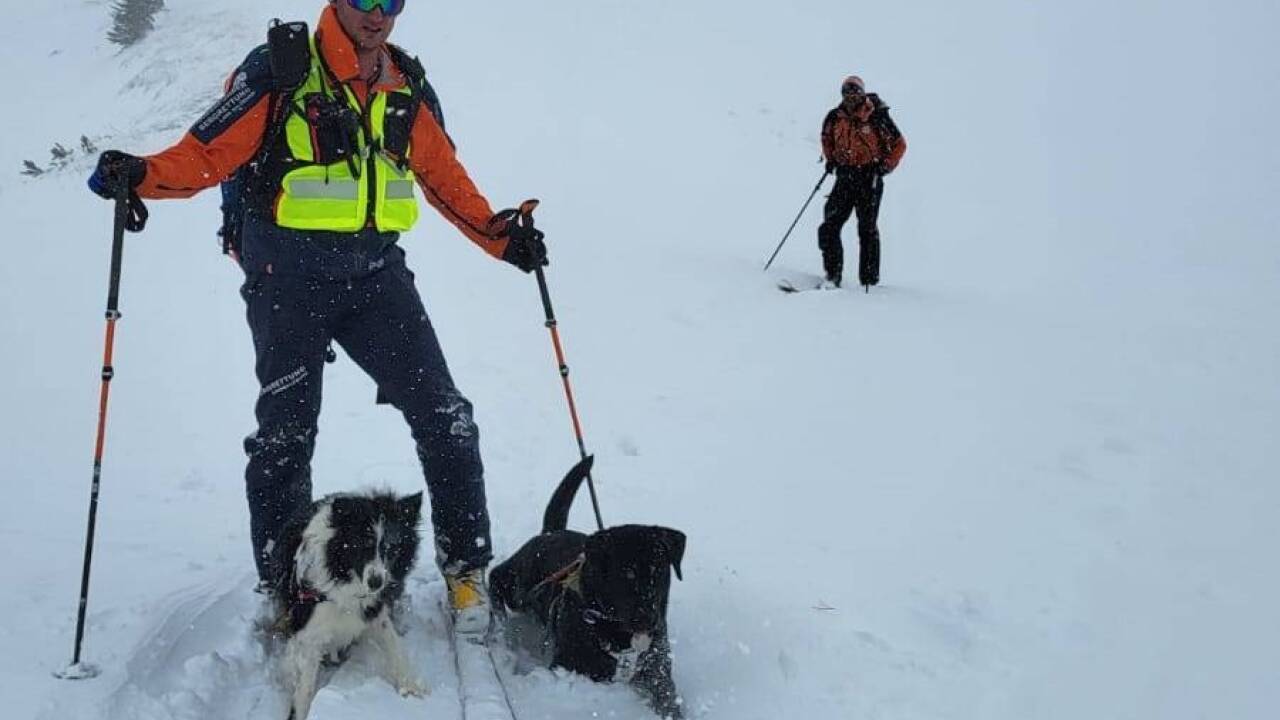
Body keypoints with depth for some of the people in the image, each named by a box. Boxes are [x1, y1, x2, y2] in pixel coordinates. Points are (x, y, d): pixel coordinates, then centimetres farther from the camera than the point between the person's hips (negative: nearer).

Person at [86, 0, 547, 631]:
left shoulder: (406, 88, 9)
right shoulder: (278, 72, -5)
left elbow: (445, 177, 18)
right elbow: (209, 154, -9)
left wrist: (501, 236, 8)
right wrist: (141, 174, -27)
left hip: (376, 274, 4)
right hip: (289, 281, -4)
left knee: (444, 418, -2)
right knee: (286, 433, 2)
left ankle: (465, 567, 13)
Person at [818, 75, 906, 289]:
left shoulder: (877, 117, -9)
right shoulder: (835, 117, 3)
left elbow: (899, 144, -1)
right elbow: (827, 137, 24)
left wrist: (886, 166, -11)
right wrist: (830, 159, 9)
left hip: (869, 177, -4)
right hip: (845, 176, 4)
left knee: (867, 228, -1)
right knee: (830, 225, -5)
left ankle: (870, 280, 7)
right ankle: (833, 276, 2)